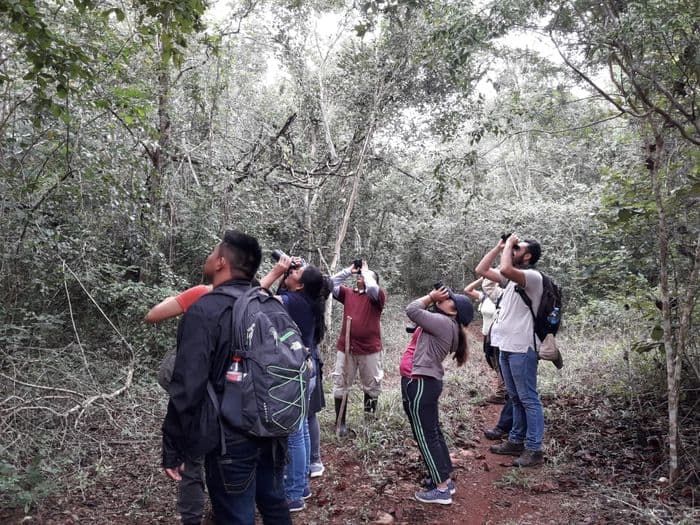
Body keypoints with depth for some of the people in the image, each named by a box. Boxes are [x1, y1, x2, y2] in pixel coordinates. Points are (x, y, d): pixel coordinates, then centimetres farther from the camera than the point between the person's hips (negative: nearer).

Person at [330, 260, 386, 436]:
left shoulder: (377, 297, -1)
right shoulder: (348, 293, 11)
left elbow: (372, 288, -22)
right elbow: (332, 283, 2)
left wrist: (365, 270, -7)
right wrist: (349, 270, 1)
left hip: (369, 349, -3)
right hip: (345, 347, 3)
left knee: (372, 385, 10)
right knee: (340, 385, 6)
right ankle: (340, 423, 18)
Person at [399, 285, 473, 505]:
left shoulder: (443, 322, -17)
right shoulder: (444, 324, 13)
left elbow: (412, 310, -20)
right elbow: (420, 314, 19)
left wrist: (430, 297, -6)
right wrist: (433, 298, 10)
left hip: (419, 384, -10)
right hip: (425, 383, 10)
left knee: (426, 437, -1)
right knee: (433, 433, 18)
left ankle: (441, 489, 8)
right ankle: (444, 481, 29)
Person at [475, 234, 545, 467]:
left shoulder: (533, 276, -12)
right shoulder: (511, 277, 14)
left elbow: (505, 268, -31)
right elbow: (481, 270, 16)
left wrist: (510, 244, -14)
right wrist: (500, 246, 11)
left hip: (521, 349, -9)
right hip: (505, 347, 9)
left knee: (528, 399, -2)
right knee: (515, 398, 17)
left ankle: (534, 449, 5)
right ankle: (516, 441, 27)